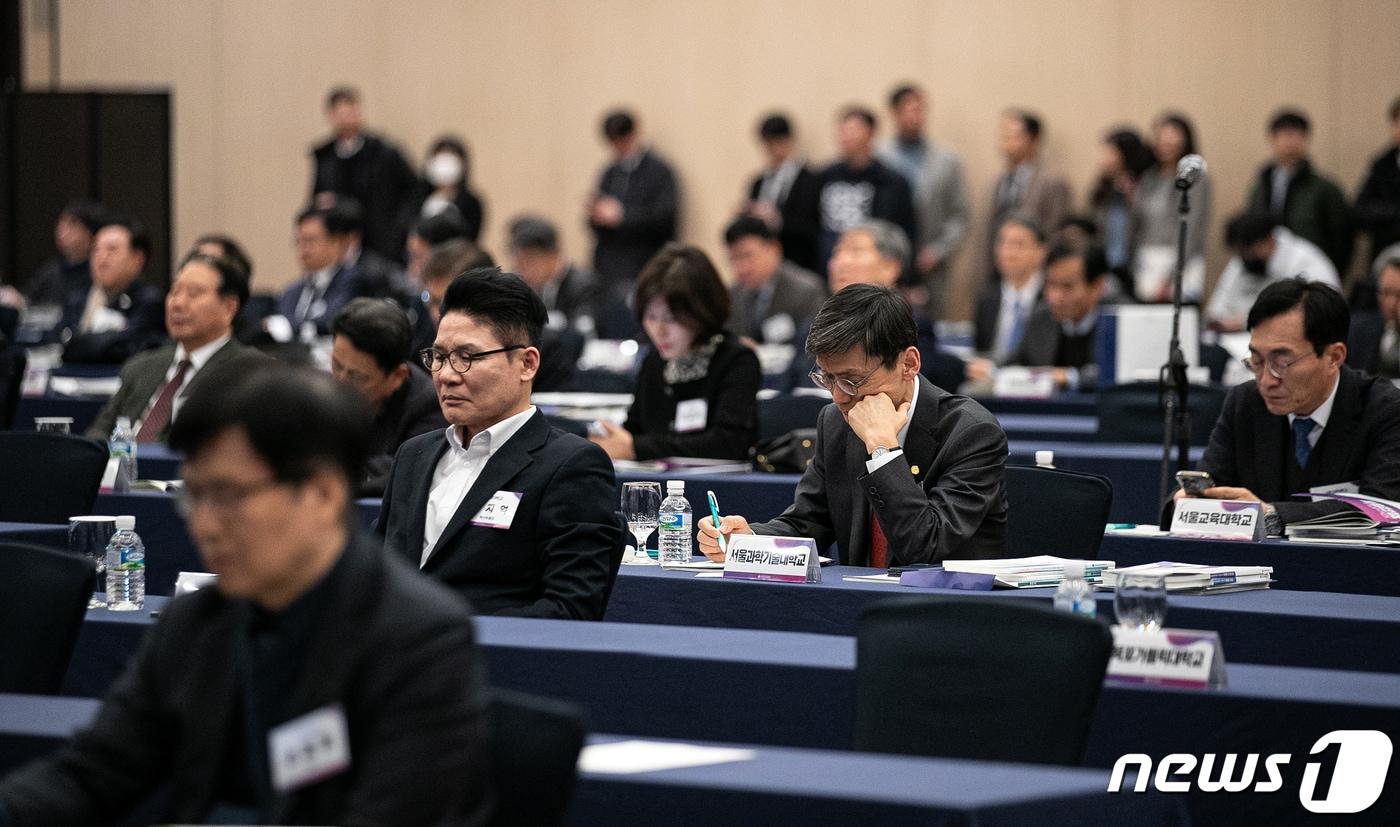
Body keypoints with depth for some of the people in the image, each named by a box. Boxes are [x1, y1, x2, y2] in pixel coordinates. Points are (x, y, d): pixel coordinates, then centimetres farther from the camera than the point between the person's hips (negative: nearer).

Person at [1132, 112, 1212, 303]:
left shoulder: (1197, 179, -4)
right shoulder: (1148, 178, 14)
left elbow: (1191, 232, -8)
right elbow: (1137, 224, 14)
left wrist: (1169, 278, -11)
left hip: (1182, 266, -5)